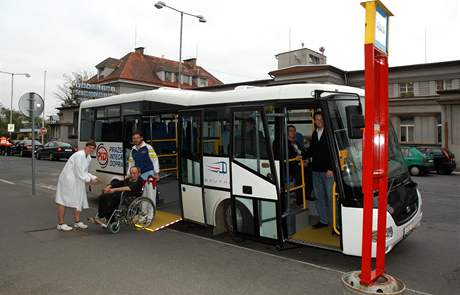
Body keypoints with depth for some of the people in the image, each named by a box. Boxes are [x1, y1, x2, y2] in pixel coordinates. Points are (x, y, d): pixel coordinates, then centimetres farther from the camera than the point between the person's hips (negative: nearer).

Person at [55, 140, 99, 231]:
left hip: (78, 182, 10)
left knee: (79, 201, 14)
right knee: (62, 201, 1)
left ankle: (77, 222, 27)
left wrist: (93, 177, 4)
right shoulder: (79, 155, -19)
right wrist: (89, 180, -16)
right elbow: (78, 172, -22)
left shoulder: (88, 158, 9)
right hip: (68, 180, -10)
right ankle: (61, 224, 7)